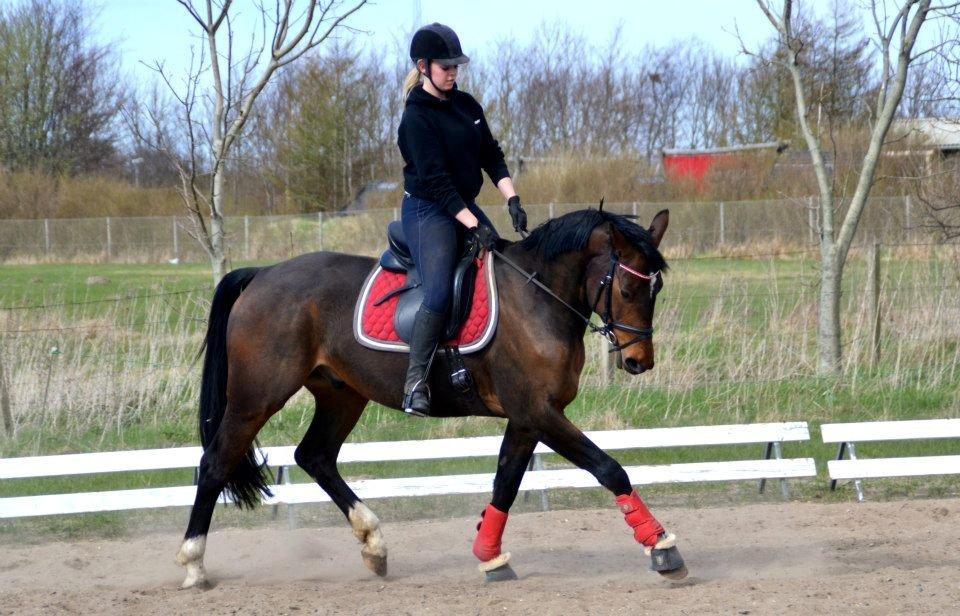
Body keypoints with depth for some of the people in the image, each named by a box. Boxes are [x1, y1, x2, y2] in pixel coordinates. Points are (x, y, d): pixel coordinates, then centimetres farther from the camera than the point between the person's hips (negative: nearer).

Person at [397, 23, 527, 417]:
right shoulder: (416, 118, -14)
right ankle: (415, 383, -24)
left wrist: (512, 199, -5)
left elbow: (492, 157, 11)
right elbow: (436, 179, -20)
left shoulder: (467, 105, 10)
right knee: (439, 293, -24)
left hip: (465, 207, 9)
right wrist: (474, 226, -24)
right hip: (427, 211, -9)